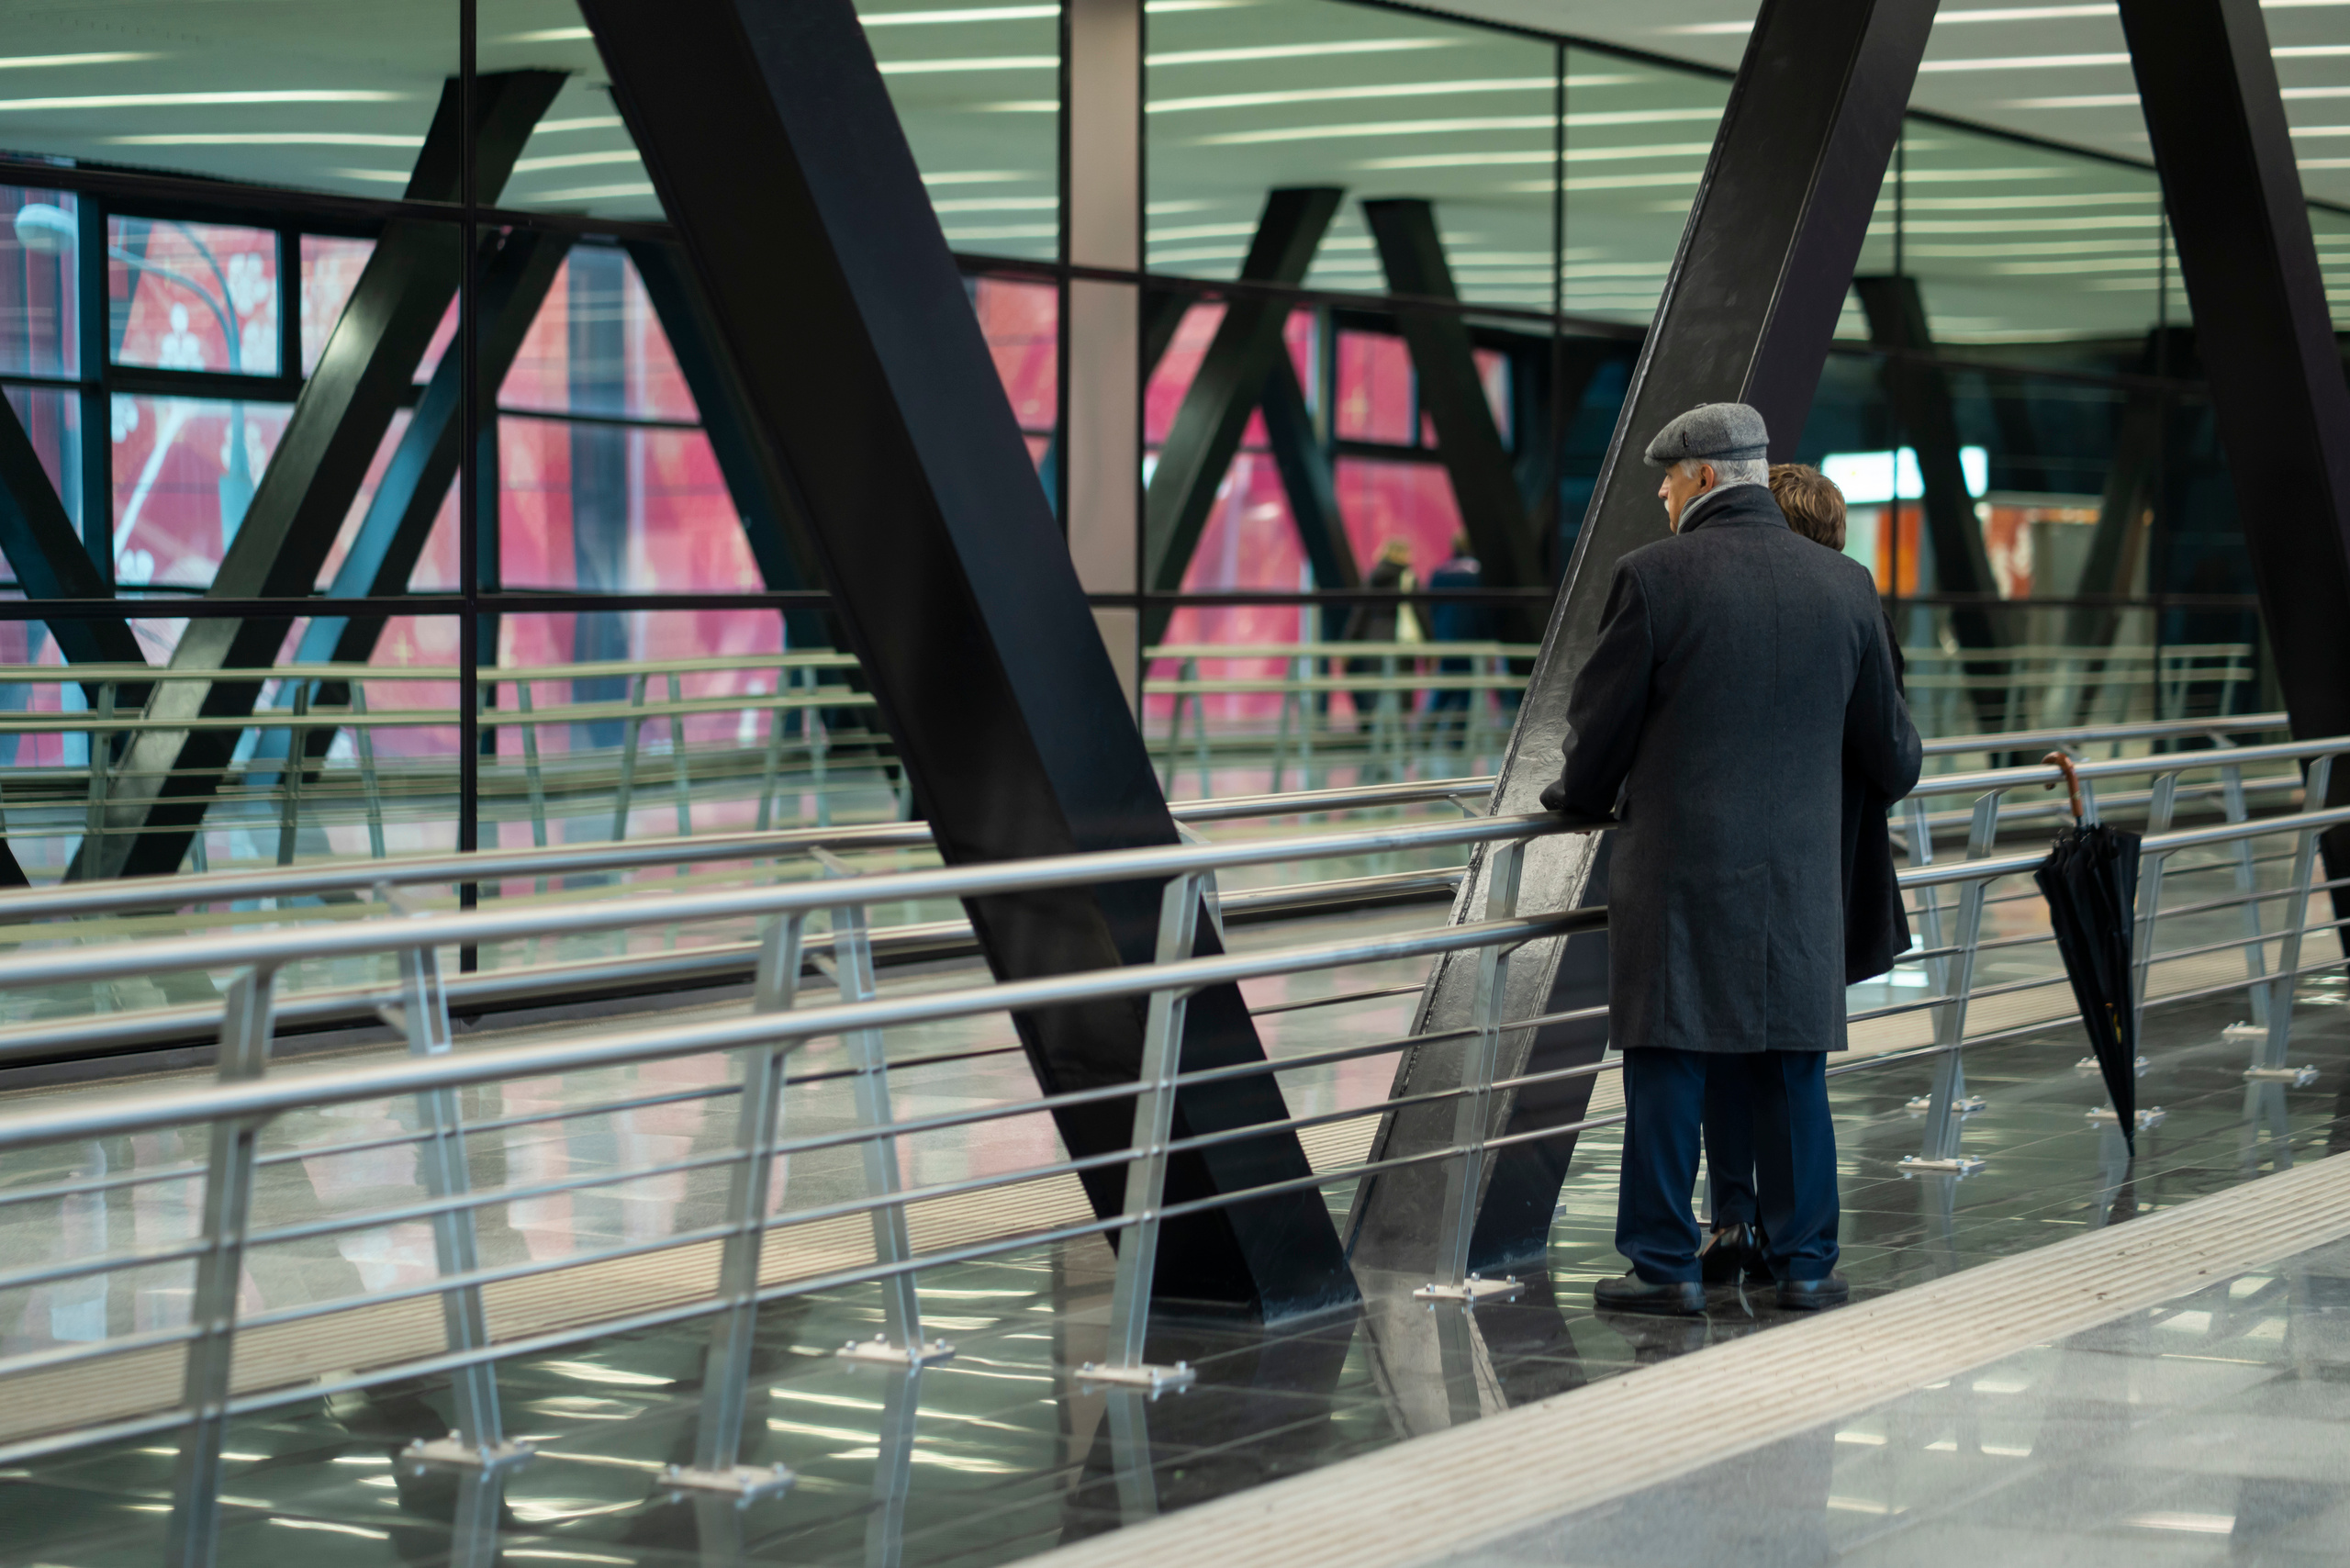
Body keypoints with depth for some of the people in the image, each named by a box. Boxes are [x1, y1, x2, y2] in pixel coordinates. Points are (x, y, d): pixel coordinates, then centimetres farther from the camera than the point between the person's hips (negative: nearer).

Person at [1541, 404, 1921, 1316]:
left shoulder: (1654, 577, -9)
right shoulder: (1845, 585, 5)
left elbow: (1600, 726, -3)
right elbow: (1886, 745, 14)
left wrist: (1580, 797, 19)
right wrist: (1900, 772, 38)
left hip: (1677, 865, -4)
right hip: (1798, 872, 4)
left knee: (1666, 1068, 3)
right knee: (1793, 1069, 10)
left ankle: (1665, 1265, 6)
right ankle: (1804, 1264, 14)